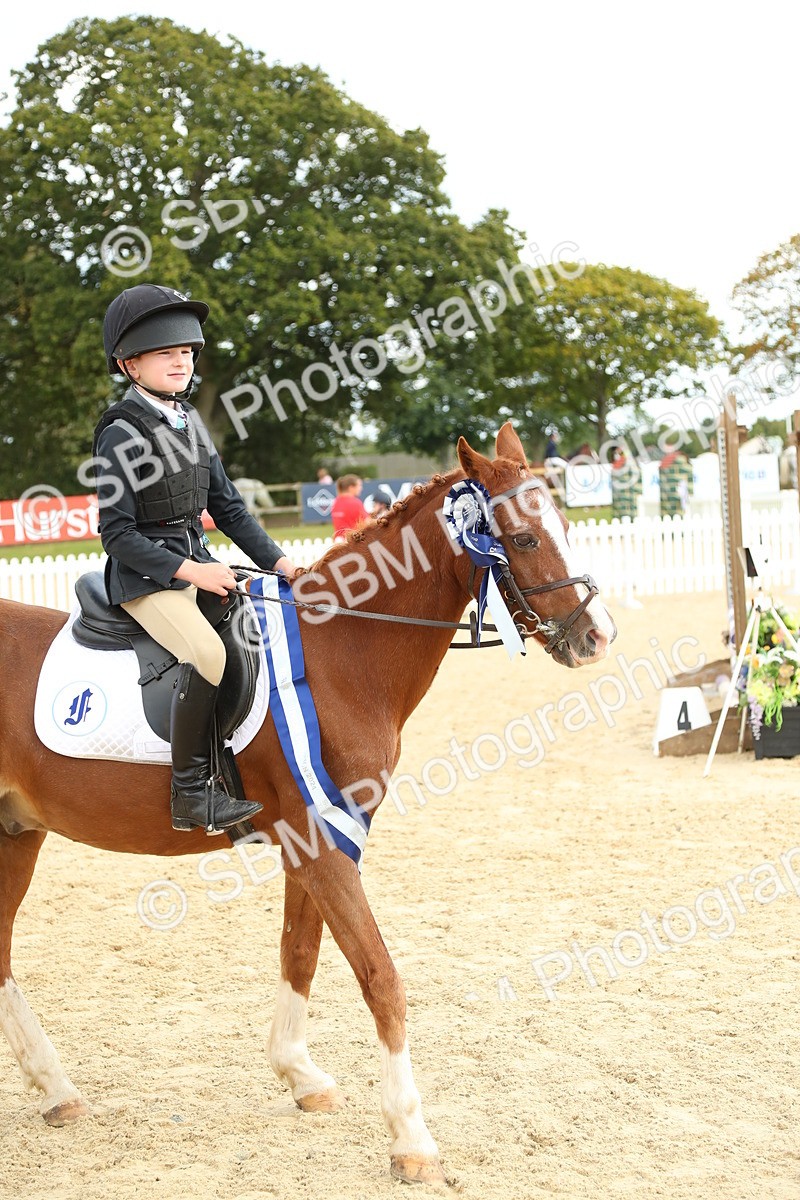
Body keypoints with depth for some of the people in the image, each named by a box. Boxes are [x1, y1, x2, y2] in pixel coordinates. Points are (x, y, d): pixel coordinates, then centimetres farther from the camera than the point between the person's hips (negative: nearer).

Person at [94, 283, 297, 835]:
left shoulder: (191, 422, 11)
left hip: (199, 564, 9)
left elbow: (227, 506, 16)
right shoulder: (121, 433, -12)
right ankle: (191, 791, -24)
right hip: (144, 575, -8)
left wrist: (278, 561, 6)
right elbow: (117, 534, -15)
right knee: (207, 651, -30)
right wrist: (188, 571, -21)